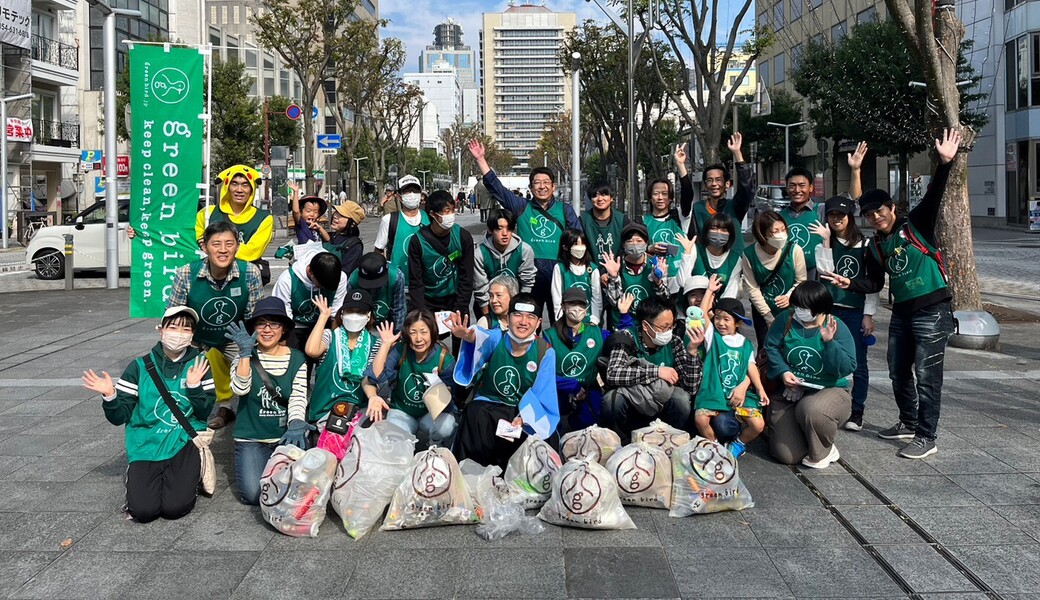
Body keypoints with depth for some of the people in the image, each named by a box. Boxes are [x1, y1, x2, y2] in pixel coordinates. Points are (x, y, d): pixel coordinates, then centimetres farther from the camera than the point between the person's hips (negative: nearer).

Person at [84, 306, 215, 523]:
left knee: (174, 507, -16)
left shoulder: (199, 364, 1)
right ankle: (136, 478, 19)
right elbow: (119, 417, -1)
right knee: (143, 510, -15)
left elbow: (204, 412, -2)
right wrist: (109, 396, -20)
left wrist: (194, 386, -18)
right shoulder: (140, 367, -1)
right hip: (147, 445, 1)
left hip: (185, 442, 0)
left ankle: (190, 476, 17)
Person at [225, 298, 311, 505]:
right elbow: (240, 389, -17)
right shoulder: (246, 356, 0)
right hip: (251, 438, -1)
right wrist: (245, 353, -24)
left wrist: (295, 424, -27)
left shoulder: (297, 359, 1)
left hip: (286, 435, 1)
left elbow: (298, 398, -8)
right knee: (254, 494, -17)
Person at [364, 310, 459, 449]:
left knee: (445, 426, -33)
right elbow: (375, 377, -23)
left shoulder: (444, 359, -15)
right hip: (402, 411, 1)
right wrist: (385, 344, -22)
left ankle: (435, 444, 4)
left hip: (432, 413, -1)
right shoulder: (400, 351, -11)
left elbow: (449, 401, -11)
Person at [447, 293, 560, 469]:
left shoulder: (545, 352, -10)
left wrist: (523, 419, -31)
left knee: (549, 439, -25)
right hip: (489, 405, 0)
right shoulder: (497, 338, -11)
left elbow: (540, 395, -13)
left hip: (525, 411, 1)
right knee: (474, 413, -32)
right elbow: (481, 337, -36)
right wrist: (466, 334, -60)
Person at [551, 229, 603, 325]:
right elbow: (557, 296, -1)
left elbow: (597, 297, 3)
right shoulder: (559, 268, -1)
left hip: (588, 321, 1)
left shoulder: (593, 269, 2)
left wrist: (594, 321, -4)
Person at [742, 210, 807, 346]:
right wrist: (768, 317, -9)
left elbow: (801, 281, -7)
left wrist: (789, 296, -26)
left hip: (789, 311, 0)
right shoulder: (749, 254, -18)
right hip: (762, 312, 1)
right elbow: (752, 288, -11)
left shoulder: (794, 250, -18)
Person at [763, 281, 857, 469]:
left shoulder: (837, 327, -10)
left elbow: (847, 368, -16)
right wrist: (783, 372, -16)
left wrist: (829, 342, -28)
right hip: (790, 392, 2)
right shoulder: (786, 319, -4)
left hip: (828, 390, -2)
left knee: (811, 409, -41)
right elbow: (771, 347, -2)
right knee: (787, 456, -10)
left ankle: (823, 452, -7)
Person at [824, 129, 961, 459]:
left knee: (926, 376, -6)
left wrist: (945, 163, -32)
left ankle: (926, 437, 3)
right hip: (902, 312, 7)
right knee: (898, 372, 15)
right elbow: (874, 283, 12)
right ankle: (909, 423, 34)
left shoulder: (916, 225, -5)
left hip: (932, 311, -7)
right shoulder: (876, 246, 11)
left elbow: (933, 196, -19)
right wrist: (850, 283, -5)